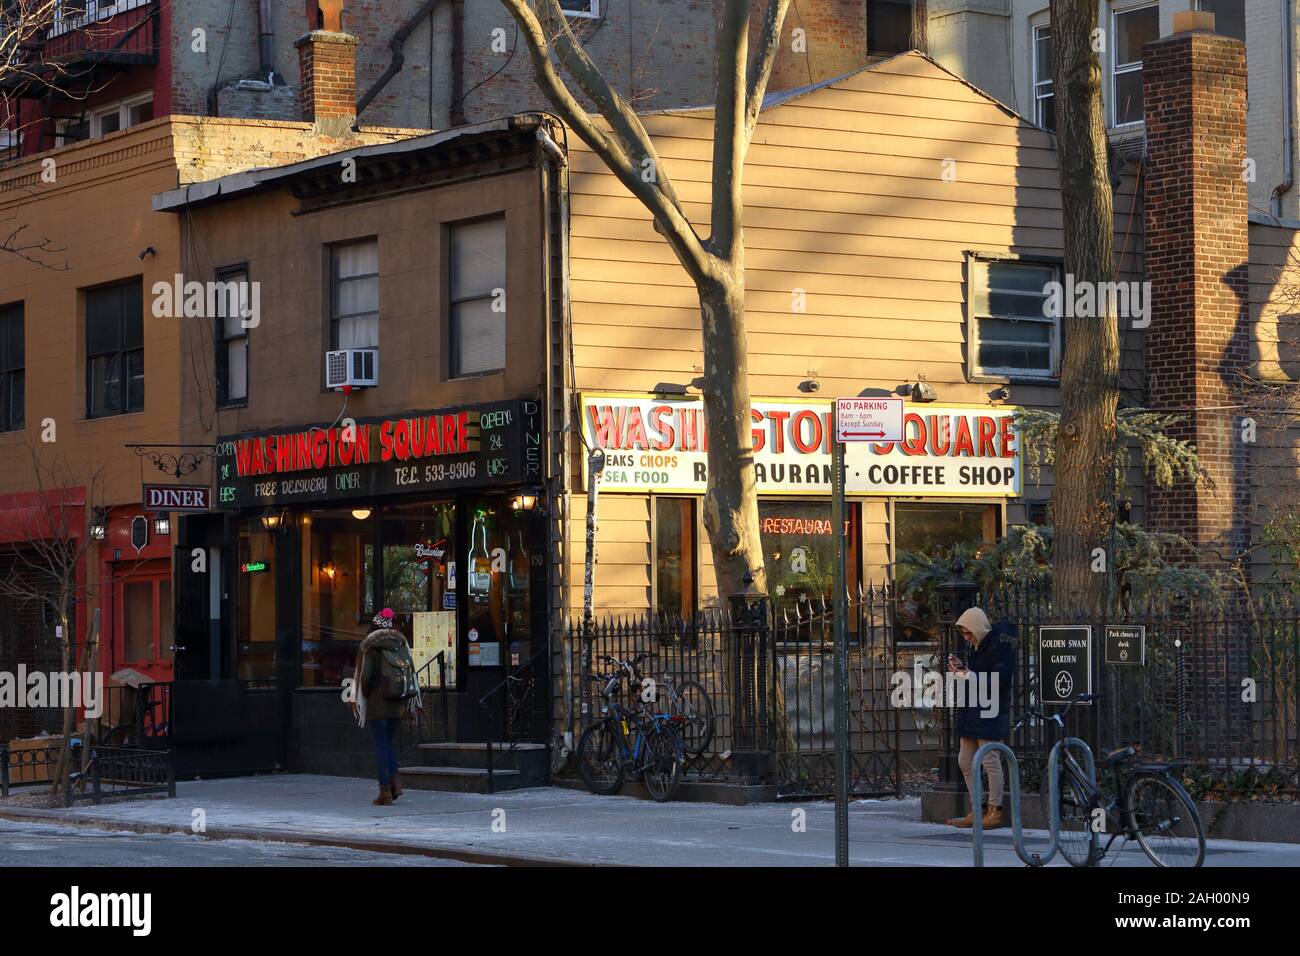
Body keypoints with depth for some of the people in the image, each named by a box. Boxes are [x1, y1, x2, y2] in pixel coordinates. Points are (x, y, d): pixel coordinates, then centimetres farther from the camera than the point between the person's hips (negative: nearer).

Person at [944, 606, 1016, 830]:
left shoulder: (1000, 645, -13)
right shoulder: (979, 646, 17)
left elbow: (999, 681, -20)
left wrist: (969, 675, -18)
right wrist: (961, 667, 6)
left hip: (990, 713, -10)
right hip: (972, 711, 10)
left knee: (990, 760, -5)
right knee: (965, 761, 9)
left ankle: (995, 811, 2)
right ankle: (976, 812, 15)